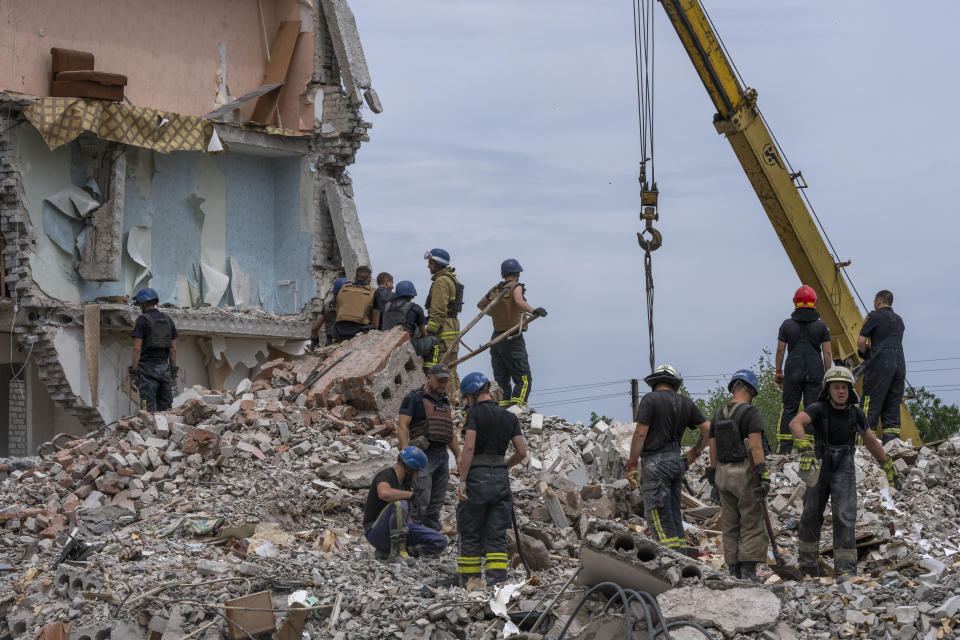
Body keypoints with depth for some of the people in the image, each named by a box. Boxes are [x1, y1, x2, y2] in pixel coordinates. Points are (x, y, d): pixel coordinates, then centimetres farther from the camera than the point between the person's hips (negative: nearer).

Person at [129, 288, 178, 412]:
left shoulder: (141, 321, -6)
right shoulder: (168, 320, 11)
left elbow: (137, 349, -11)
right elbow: (173, 349, 10)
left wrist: (132, 374, -9)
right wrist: (173, 372, 14)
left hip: (147, 368, -5)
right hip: (164, 368, 5)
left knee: (149, 409, -6)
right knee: (165, 408, 7)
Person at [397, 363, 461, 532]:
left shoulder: (444, 402, 19)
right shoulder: (414, 398, -3)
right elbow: (402, 426, -11)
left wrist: (458, 456, 18)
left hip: (442, 457, 7)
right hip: (422, 456, -7)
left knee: (436, 505, 8)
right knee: (420, 503, -12)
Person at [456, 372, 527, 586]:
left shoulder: (475, 413, -7)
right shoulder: (509, 417, 8)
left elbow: (469, 448, -16)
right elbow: (522, 452, 7)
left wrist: (462, 482, -15)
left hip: (476, 476, -4)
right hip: (500, 478, 4)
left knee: (470, 534, 6)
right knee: (496, 534, 6)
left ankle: (468, 582, 10)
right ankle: (497, 577, -6)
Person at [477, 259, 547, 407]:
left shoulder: (495, 290, 12)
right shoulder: (516, 287, -6)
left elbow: (480, 305, 29)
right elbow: (519, 301, -28)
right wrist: (533, 310, -42)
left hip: (496, 337, 6)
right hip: (513, 338, -6)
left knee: (501, 379, 11)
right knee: (523, 379, -5)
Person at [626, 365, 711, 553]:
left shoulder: (650, 399, -6)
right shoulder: (685, 403, 11)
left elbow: (640, 433, -11)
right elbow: (708, 429, 11)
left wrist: (632, 465, -8)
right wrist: (694, 453, 22)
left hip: (656, 462, -7)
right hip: (677, 461, 7)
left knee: (657, 513, -7)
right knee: (673, 512, 13)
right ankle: (681, 554, 12)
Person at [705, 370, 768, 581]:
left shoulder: (718, 415, 11)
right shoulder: (751, 413, -10)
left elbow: (713, 449, 13)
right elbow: (755, 446, -19)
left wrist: (714, 477, 19)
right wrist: (764, 476, -22)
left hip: (723, 474, 6)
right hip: (745, 474, -6)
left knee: (731, 526, 11)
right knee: (752, 525, -1)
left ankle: (734, 572, 12)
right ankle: (748, 572, -6)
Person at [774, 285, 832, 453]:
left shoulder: (787, 324, 1)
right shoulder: (821, 326, 1)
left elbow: (780, 350, 2)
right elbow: (827, 353, 0)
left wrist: (778, 372, 11)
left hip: (793, 370, 0)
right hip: (815, 371, 0)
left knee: (789, 408, 5)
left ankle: (784, 448, 1)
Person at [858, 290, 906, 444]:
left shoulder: (875, 316, -1)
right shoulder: (899, 320, 21)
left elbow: (861, 341, -8)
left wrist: (865, 354, 10)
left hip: (880, 364, -6)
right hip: (899, 364, 6)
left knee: (871, 404, -6)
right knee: (892, 406, 7)